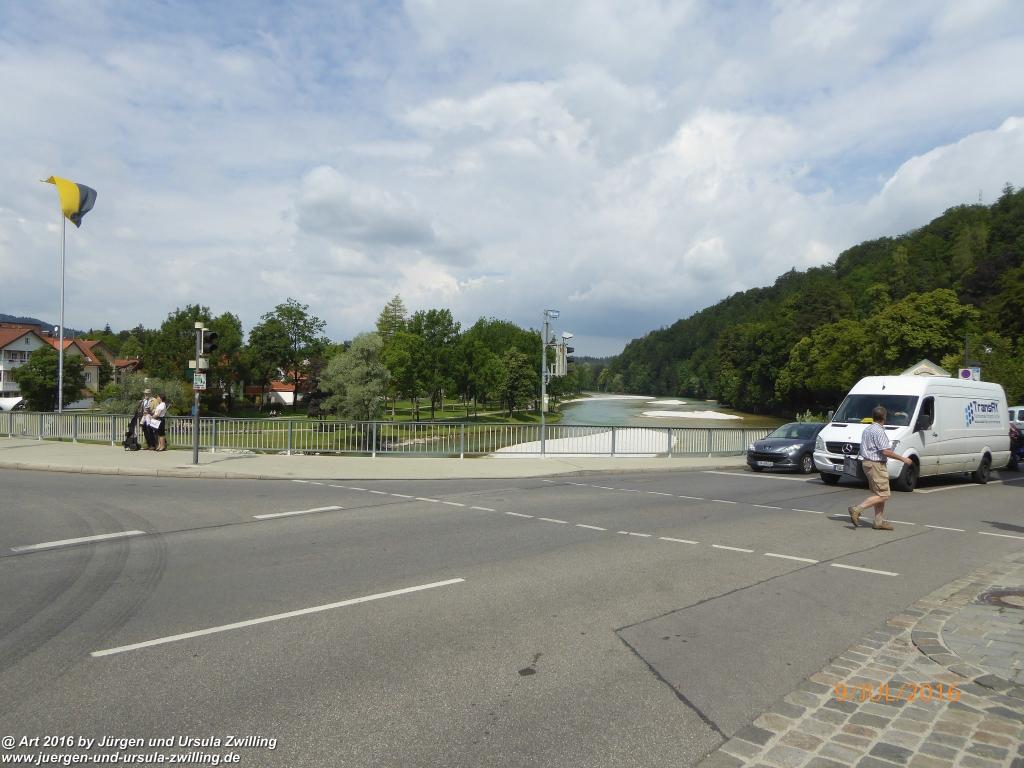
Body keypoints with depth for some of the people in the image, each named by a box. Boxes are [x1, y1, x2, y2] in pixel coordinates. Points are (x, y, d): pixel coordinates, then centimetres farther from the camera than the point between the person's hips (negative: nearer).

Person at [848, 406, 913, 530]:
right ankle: (857, 509, -14)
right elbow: (886, 451, -21)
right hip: (876, 464, -10)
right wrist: (903, 459, -12)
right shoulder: (879, 431, -16)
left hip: (867, 462, 10)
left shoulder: (866, 430, 14)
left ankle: (879, 521, 14)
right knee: (883, 494, -8)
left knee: (878, 494, 13)